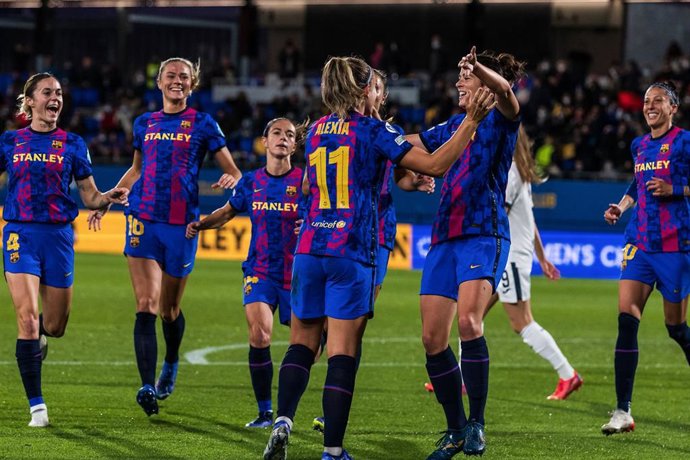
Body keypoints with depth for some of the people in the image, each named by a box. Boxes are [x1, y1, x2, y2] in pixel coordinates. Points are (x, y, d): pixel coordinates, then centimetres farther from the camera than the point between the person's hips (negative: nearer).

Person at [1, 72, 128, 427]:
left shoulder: (72, 144, 7)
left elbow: (90, 197, 8)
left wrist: (110, 197, -13)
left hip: (58, 237, 2)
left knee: (55, 327, 4)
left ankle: (34, 336, 44)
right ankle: (36, 405, -10)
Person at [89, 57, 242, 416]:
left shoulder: (203, 124, 4)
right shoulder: (144, 123, 13)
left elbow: (234, 173, 4)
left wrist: (230, 181, -19)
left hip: (182, 224, -2)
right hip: (143, 218, 2)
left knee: (169, 307, 9)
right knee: (146, 306, -12)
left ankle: (171, 364, 39)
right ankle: (148, 386, -18)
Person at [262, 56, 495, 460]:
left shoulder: (316, 131, 14)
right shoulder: (372, 131, -3)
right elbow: (435, 165, -9)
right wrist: (472, 121, -6)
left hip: (309, 249, 5)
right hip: (352, 255, -5)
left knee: (302, 345, 12)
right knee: (343, 352, -4)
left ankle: (283, 422, -10)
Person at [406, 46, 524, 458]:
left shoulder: (499, 120, -1)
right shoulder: (454, 126, 20)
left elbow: (505, 91, -24)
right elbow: (407, 144, 30)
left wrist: (478, 67, -43)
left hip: (484, 235, -7)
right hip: (445, 239, 7)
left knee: (468, 321, -26)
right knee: (432, 339, 1)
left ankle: (477, 424, -19)